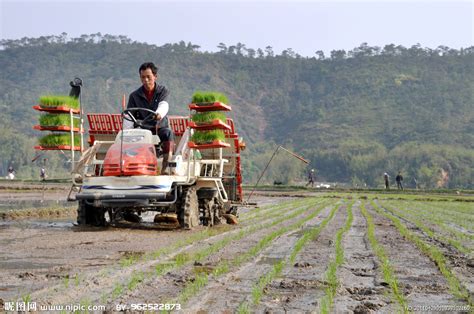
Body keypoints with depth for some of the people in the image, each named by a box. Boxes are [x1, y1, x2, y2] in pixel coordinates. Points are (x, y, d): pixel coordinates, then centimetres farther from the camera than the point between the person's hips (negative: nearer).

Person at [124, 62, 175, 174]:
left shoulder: (163, 91, 5)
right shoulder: (134, 96, 9)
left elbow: (163, 105, -17)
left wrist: (159, 114, -43)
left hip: (160, 127, -1)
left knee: (168, 133, -33)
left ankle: (166, 167, -41)